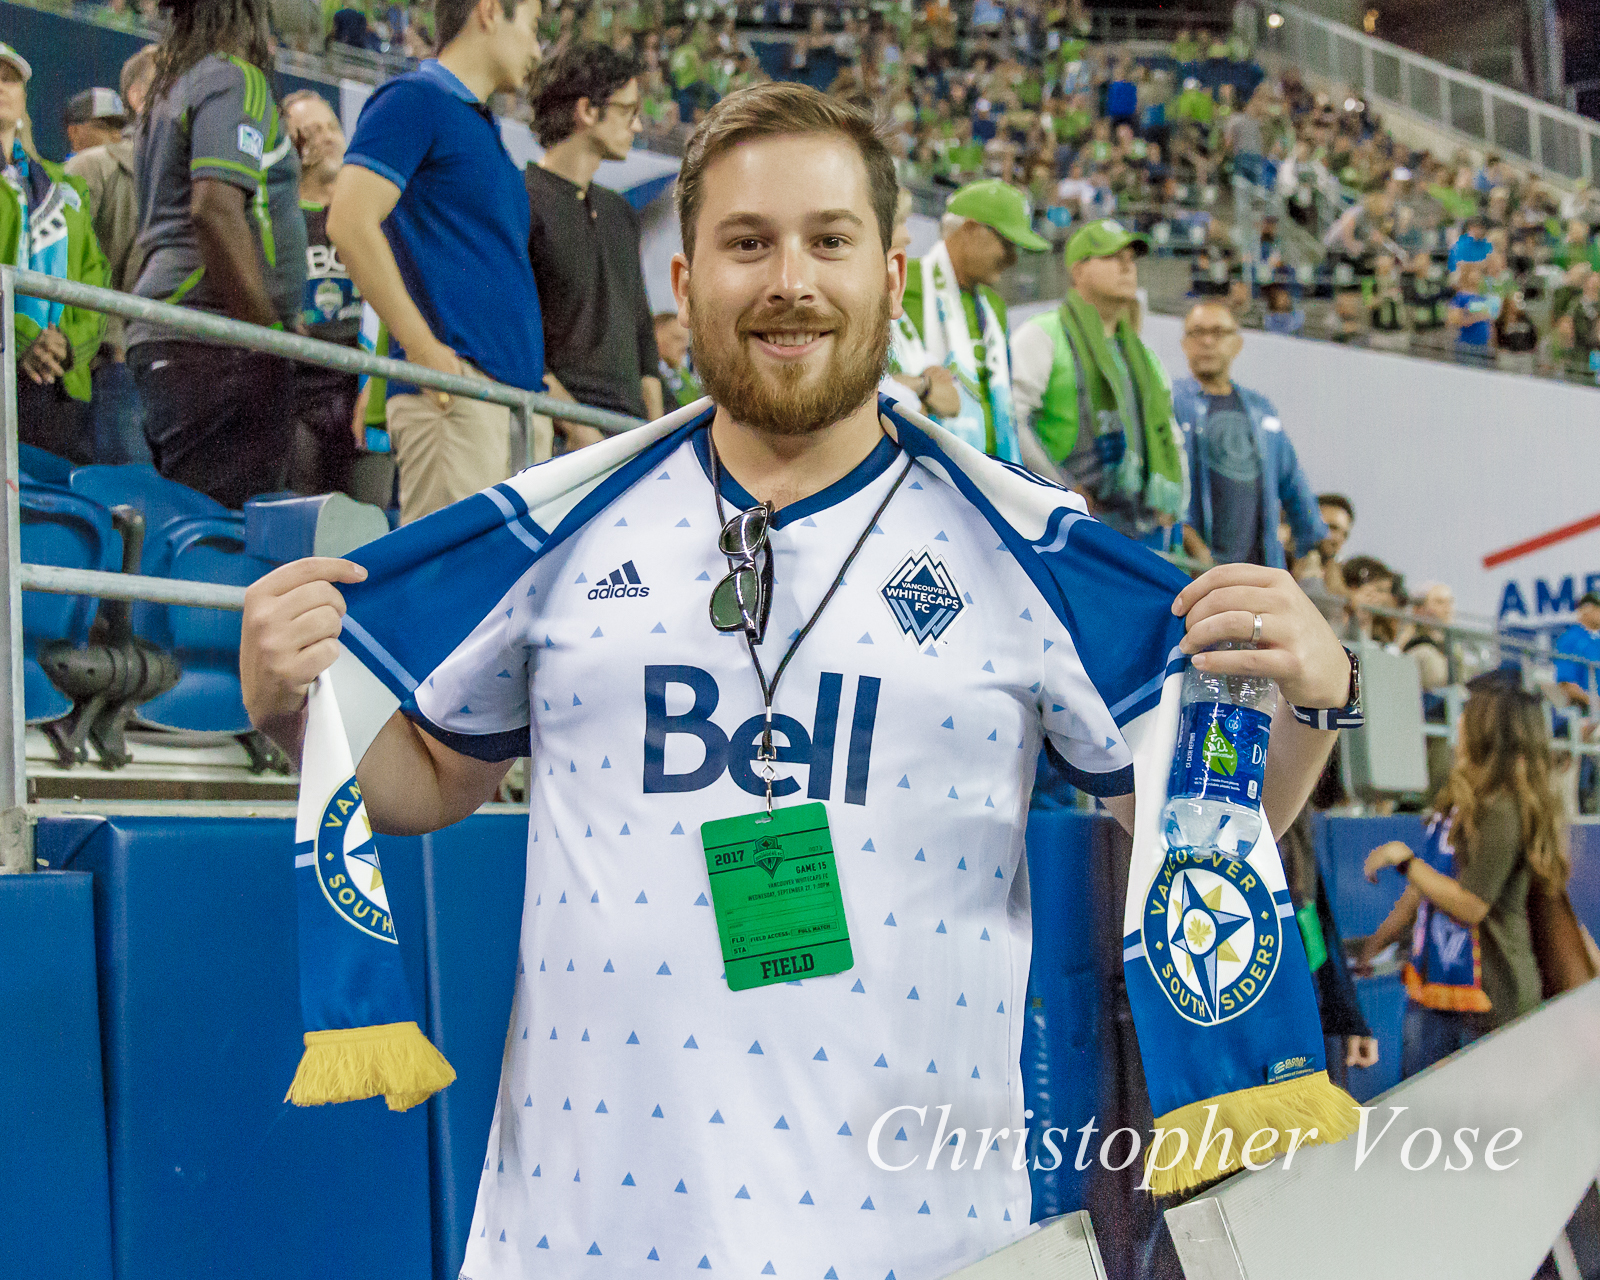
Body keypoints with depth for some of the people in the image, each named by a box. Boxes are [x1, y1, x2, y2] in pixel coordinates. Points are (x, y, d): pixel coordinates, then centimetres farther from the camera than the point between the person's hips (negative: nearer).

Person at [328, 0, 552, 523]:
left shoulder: (482, 126, 26)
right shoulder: (414, 98, -2)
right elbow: (350, 224, -14)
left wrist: (555, 394, 22)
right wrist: (424, 349, -18)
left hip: (517, 392, 9)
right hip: (455, 385, -9)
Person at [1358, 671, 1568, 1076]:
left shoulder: (1502, 813, -17)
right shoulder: (1455, 803, 10)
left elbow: (1470, 906, -20)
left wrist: (1403, 859, -14)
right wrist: (1375, 943, 21)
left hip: (1490, 997, -9)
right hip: (1431, 988, 9)